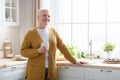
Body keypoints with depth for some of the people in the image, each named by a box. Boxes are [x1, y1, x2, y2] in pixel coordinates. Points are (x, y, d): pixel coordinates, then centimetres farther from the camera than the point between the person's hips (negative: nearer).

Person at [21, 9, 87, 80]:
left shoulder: (53, 31, 9)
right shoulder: (31, 33, -1)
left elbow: (62, 47, 10)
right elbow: (23, 51, -3)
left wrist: (74, 61, 7)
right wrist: (37, 51, -17)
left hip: (51, 71, 3)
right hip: (35, 72, -3)